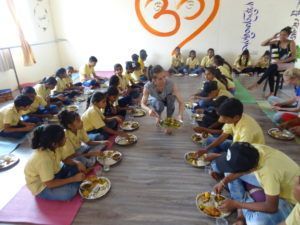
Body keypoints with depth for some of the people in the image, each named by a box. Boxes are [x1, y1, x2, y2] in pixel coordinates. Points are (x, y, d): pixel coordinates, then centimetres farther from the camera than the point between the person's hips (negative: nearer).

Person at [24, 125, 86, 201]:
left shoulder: (54, 147, -15)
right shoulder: (43, 159, -37)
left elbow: (64, 159, 2)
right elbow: (50, 184, -29)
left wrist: (77, 163, -18)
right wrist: (73, 178, -26)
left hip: (53, 174, 8)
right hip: (41, 187, -7)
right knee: (70, 191, -27)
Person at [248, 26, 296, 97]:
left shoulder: (291, 43, -5)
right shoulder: (276, 42, 6)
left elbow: (293, 56, -10)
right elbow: (262, 44, 1)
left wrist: (282, 61, -20)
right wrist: (272, 38, -8)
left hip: (289, 64, -4)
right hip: (279, 63, 4)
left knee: (272, 67, -34)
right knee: (271, 72, -31)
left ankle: (257, 83, -33)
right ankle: (271, 92, -25)